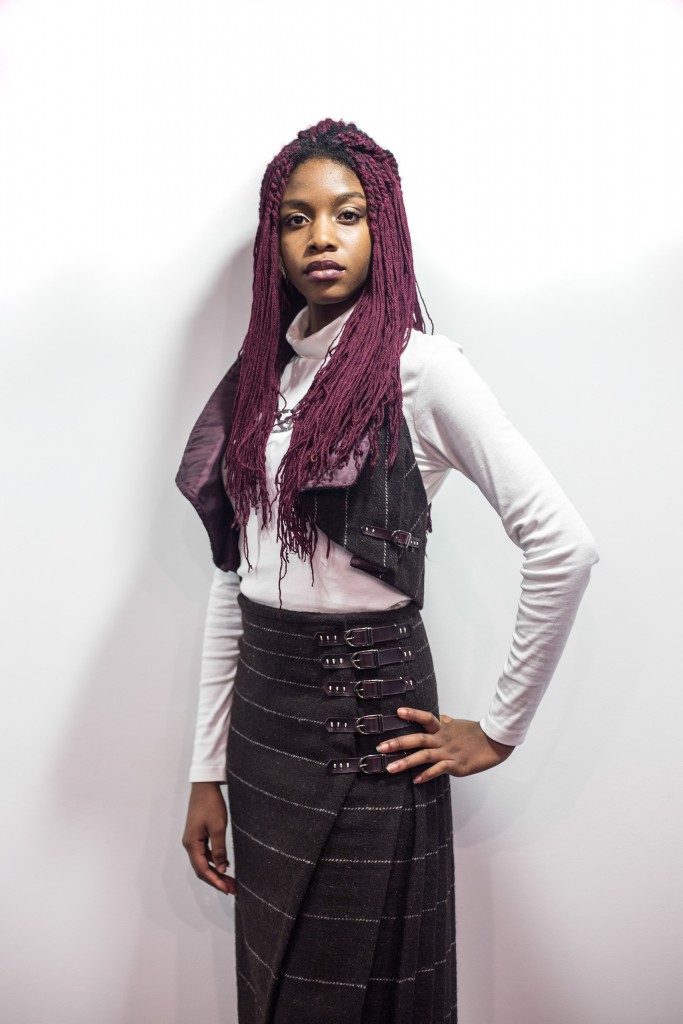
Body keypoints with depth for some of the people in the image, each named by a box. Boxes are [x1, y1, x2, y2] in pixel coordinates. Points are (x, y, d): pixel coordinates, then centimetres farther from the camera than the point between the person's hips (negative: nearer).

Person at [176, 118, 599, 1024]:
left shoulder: (418, 367, -11)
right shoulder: (262, 376, 7)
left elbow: (564, 547, -16)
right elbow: (232, 577, 7)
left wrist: (500, 730, -9)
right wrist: (208, 771, 8)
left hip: (368, 710, -5)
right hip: (263, 703, 6)